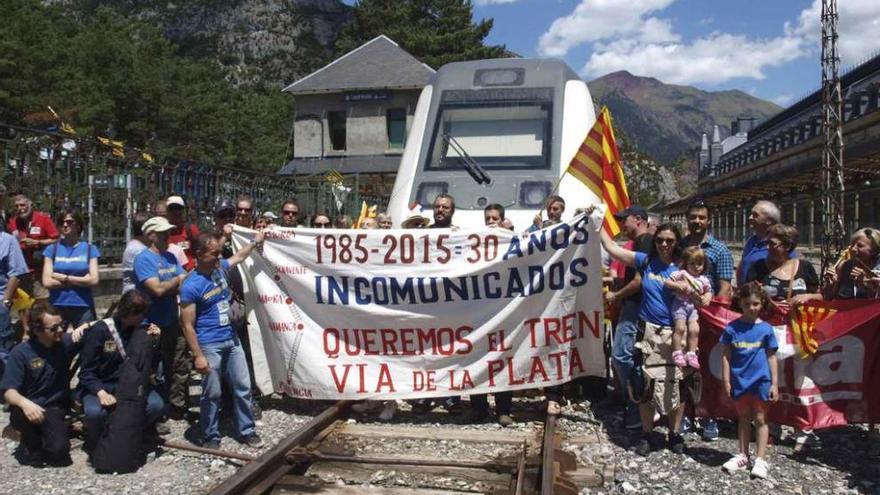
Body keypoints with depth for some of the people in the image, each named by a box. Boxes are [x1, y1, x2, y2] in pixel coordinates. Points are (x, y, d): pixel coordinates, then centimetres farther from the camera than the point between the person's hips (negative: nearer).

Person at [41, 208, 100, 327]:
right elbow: (47, 282, -2)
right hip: (57, 306, 1)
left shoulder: (89, 249, 6)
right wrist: (81, 280, -5)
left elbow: (94, 280, -3)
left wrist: (64, 278, -5)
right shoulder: (52, 249, 7)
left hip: (84, 307, 0)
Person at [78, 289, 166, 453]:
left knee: (157, 405, -24)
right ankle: (96, 440, -2)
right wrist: (101, 392, -30)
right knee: (95, 411, -36)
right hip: (99, 386, -3)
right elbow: (86, 372, -12)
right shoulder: (99, 331, -12)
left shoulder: (141, 330, 1)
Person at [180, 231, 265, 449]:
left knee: (243, 387, 11)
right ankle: (211, 437, 20)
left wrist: (255, 241, 31)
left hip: (232, 340, 7)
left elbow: (239, 256, 26)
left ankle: (247, 431, 24)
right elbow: (188, 325, -16)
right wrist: (198, 356, -18)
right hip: (210, 346, -7)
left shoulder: (220, 268, 2)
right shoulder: (191, 286, -17)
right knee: (212, 394, 4)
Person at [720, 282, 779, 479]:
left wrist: (774, 384, 0)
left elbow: (771, 357, 1)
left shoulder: (766, 329, -3)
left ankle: (760, 459, 14)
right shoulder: (732, 328, -3)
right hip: (739, 380, 1)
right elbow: (725, 356, 0)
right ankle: (743, 456, 25)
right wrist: (726, 381, -4)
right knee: (743, 418, 15)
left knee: (760, 419, 7)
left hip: (760, 381, -1)